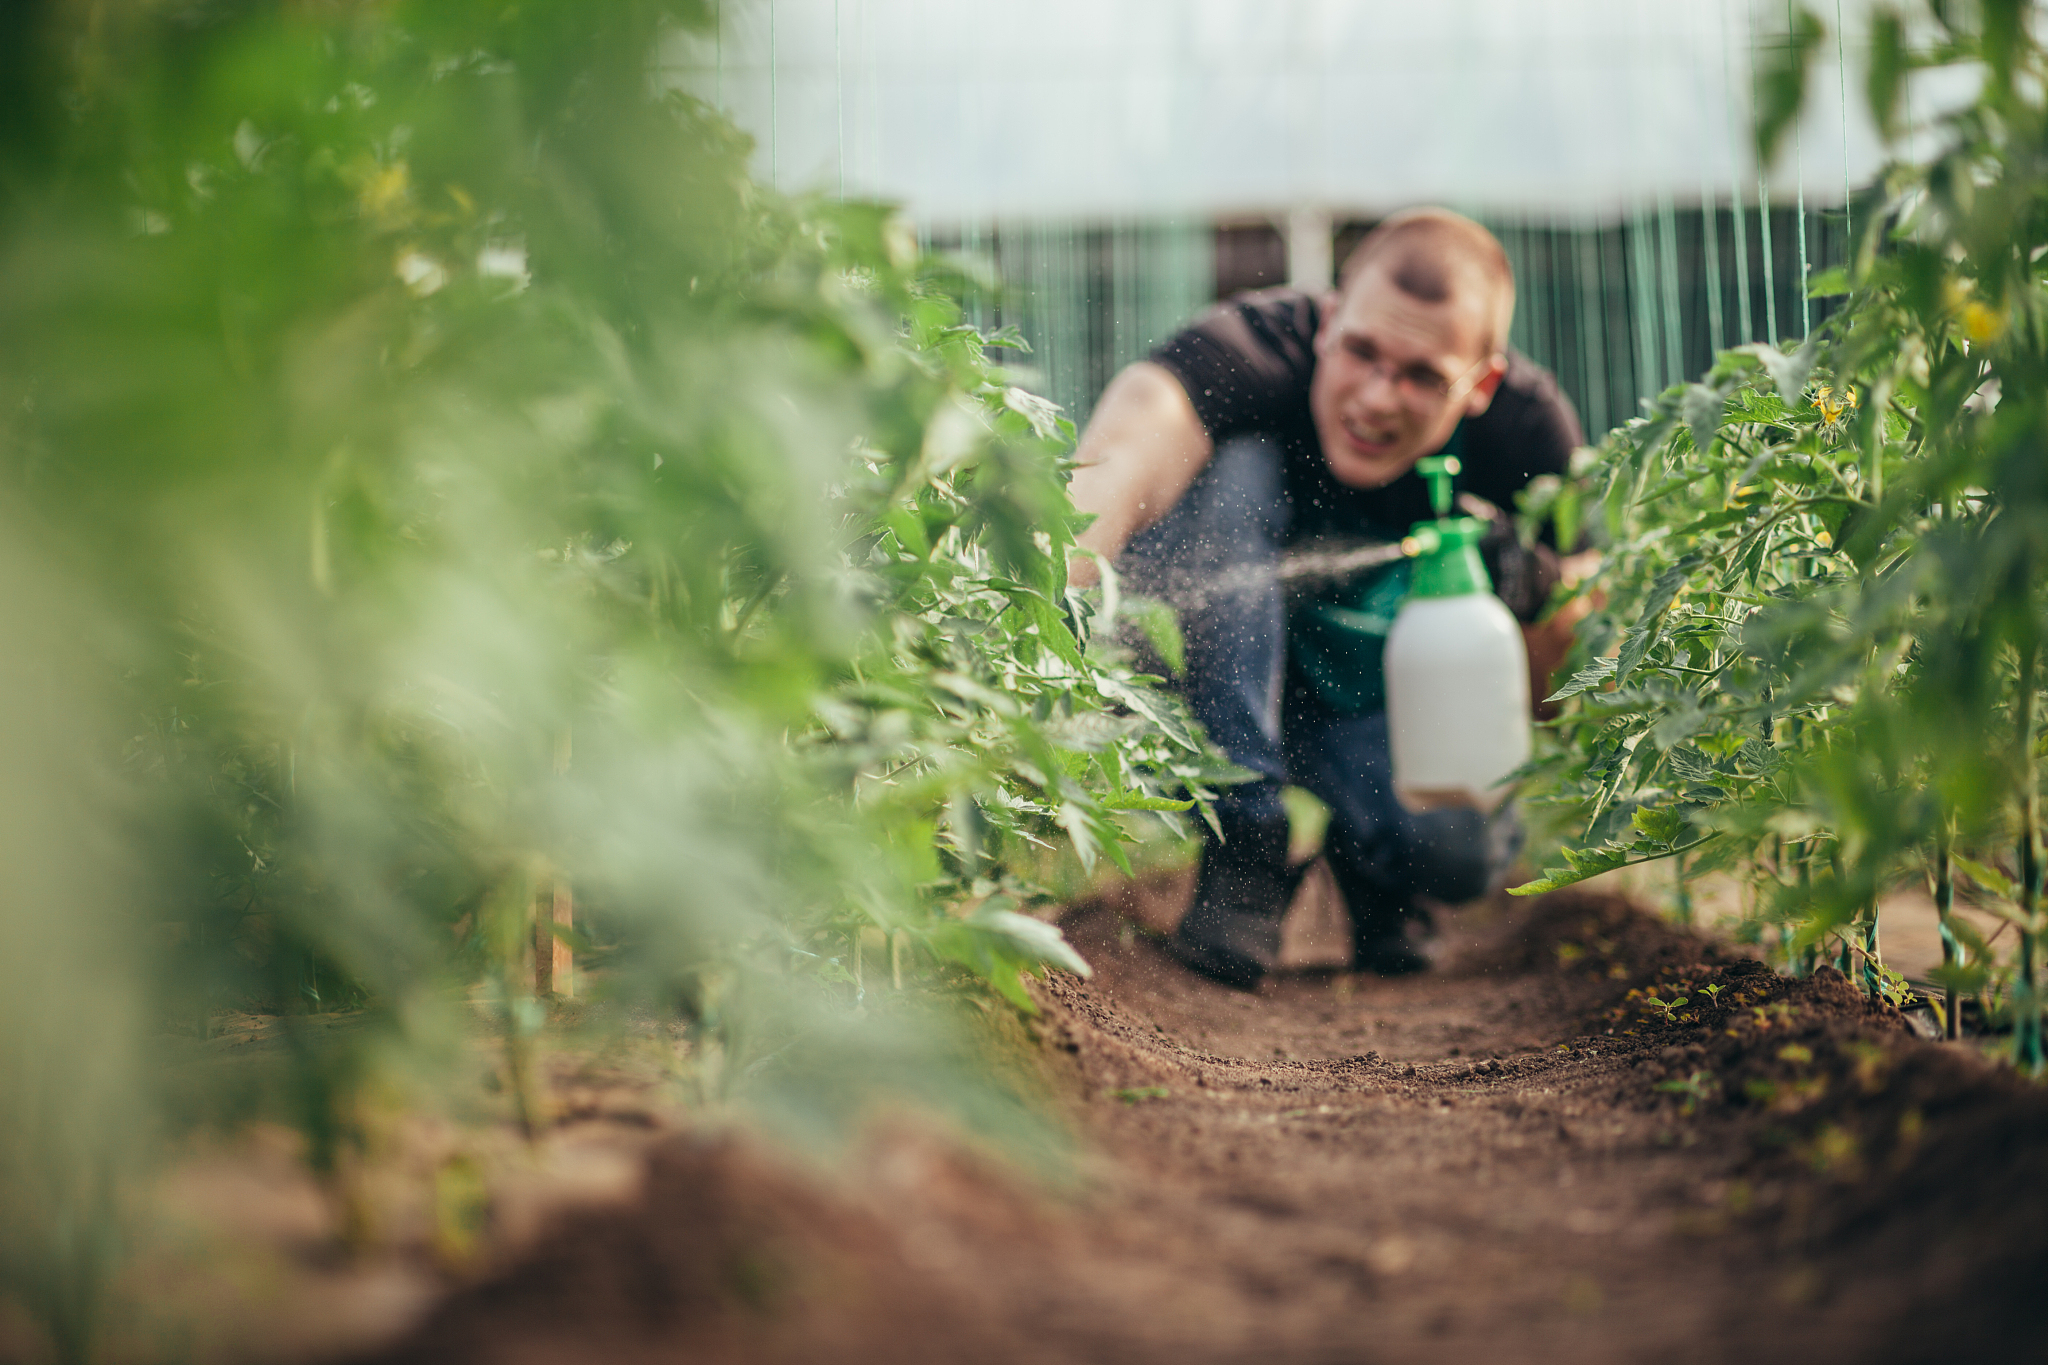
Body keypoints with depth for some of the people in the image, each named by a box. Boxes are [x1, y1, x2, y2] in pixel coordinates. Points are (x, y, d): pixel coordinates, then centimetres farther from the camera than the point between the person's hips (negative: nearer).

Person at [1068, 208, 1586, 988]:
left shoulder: (1527, 424, -20)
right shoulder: (1259, 348, -31)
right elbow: (1131, 441, -55)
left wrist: (1537, 593, -33)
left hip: (1380, 703, 2)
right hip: (1221, 677, -1)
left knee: (1462, 851, -29)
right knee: (1232, 470, -33)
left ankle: (1371, 861, 11)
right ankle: (1245, 844, -22)